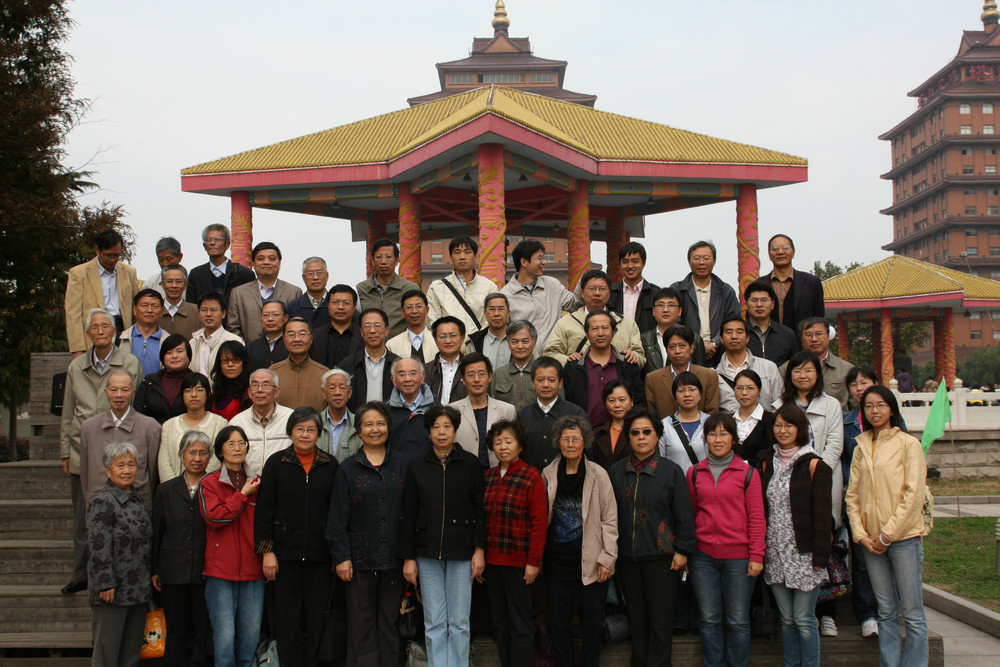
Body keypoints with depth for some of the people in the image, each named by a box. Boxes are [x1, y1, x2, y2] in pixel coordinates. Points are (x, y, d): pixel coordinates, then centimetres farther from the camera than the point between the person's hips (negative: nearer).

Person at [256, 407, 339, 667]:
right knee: (288, 619, 4)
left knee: (317, 618, 4)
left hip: (319, 554, 1)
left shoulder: (330, 465, 6)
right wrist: (267, 550, -4)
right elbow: (264, 509, 2)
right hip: (285, 553, -1)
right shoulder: (276, 463, 3)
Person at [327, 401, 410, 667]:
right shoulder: (348, 469, 4)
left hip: (394, 559, 1)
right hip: (360, 559, -1)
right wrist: (341, 556, -6)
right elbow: (337, 517, 2)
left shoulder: (403, 465, 6)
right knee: (361, 624, 3)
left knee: (390, 622, 8)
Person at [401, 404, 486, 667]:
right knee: (434, 623, 3)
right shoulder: (417, 466, 6)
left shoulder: (469, 463, 3)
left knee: (459, 623, 2)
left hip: (461, 552, -1)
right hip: (427, 554, 1)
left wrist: (479, 549, -5)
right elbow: (408, 514, 7)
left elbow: (480, 509, 2)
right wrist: (408, 557, 3)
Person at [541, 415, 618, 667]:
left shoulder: (598, 475, -3)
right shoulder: (549, 474, 6)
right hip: (558, 560, 3)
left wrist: (607, 559, -7)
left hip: (589, 560, -3)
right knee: (558, 621, 7)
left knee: (592, 622, 3)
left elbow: (609, 519, -2)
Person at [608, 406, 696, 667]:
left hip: (661, 557, -3)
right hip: (627, 557, 3)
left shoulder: (670, 470, -2)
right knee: (636, 619, 11)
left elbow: (684, 515, -2)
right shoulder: (616, 472, 7)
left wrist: (682, 550, -6)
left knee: (660, 623, 1)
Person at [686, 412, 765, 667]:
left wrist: (756, 555, -6)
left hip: (738, 556, -2)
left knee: (738, 621, 4)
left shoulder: (748, 473, -1)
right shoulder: (695, 473, 8)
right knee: (709, 620, 9)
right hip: (703, 555, 3)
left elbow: (756, 517, -1)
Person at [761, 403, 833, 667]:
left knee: (803, 620, -2)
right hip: (776, 554, 5)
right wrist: (759, 551, 7)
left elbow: (822, 514, -8)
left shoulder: (814, 465, -5)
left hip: (803, 555, -5)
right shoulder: (769, 464, 12)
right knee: (786, 620, 10)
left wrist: (819, 556, -12)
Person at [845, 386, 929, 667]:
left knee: (912, 613, -2)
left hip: (904, 538, -4)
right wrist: (861, 535, -3)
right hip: (872, 541, 4)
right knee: (886, 613, 9)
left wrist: (888, 534, -11)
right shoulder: (861, 448, 12)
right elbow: (852, 495, 10)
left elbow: (914, 494, -9)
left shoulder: (908, 444, -3)